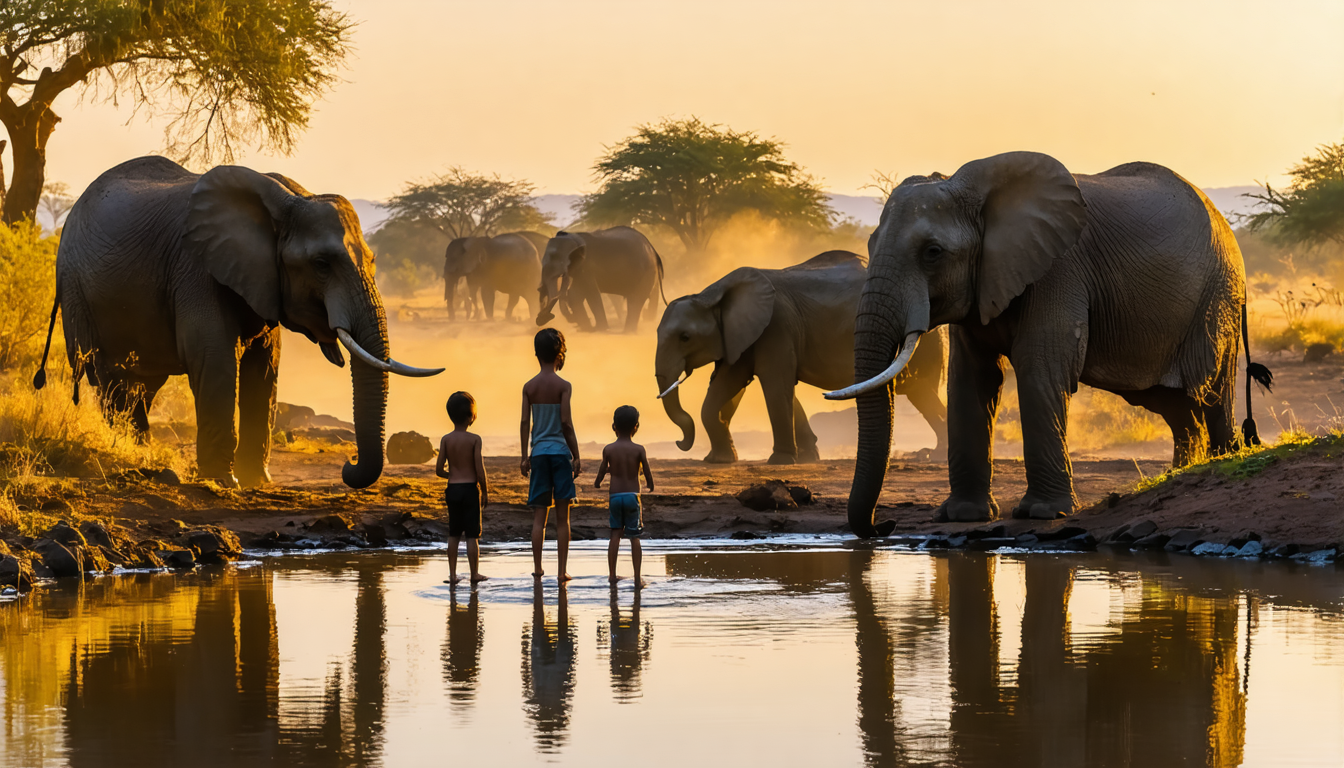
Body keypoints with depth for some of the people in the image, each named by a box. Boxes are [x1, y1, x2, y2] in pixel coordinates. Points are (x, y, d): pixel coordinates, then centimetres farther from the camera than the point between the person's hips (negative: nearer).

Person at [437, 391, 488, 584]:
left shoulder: (446, 439, -1)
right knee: (472, 535, 3)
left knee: (453, 534, 11)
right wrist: (485, 491, 1)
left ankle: (453, 573, 11)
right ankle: (475, 573, 8)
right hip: (470, 488, -4)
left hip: (452, 489, 4)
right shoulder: (474, 439, -11)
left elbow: (439, 470, -1)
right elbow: (480, 470, -13)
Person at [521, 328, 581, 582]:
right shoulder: (563, 386, -6)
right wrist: (576, 456, -3)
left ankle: (537, 568, 2)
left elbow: (525, 423, 3)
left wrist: (525, 456, 9)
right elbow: (566, 422, -10)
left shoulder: (529, 387, 4)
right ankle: (562, 571, 0)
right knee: (562, 516, 1)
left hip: (539, 453, 3)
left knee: (539, 515, 6)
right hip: (560, 450, -3)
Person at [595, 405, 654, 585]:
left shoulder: (608, 450, -2)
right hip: (632, 495, -1)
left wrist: (597, 486, 27)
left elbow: (602, 472, 4)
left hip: (614, 495, 1)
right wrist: (650, 486, 22)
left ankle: (612, 575, 7)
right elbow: (647, 472, -1)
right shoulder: (639, 450, -6)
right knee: (634, 537, 3)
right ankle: (637, 578, 2)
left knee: (615, 534, 8)